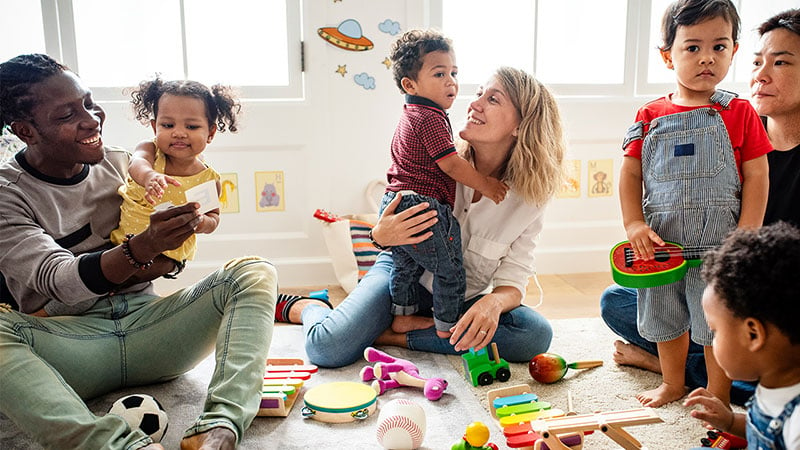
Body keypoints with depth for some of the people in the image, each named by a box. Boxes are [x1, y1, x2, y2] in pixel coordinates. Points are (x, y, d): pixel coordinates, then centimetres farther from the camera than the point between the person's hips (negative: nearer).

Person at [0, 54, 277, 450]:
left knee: (254, 273, -17)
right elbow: (58, 280, -18)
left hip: (146, 323, 4)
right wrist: (143, 248, -35)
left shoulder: (120, 163, 10)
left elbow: (172, 256, 15)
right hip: (72, 339, -3)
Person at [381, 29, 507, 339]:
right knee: (450, 271, 5)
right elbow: (451, 164, -19)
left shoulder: (410, 116, 17)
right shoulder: (431, 118, -16)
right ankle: (447, 328, 16)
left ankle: (402, 318, 35)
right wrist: (485, 185, -8)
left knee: (405, 266, 23)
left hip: (394, 204, 10)